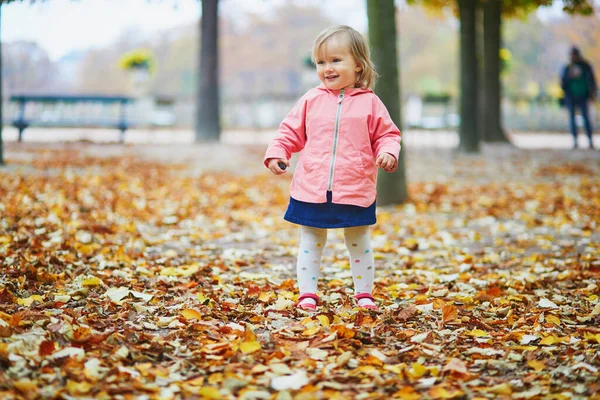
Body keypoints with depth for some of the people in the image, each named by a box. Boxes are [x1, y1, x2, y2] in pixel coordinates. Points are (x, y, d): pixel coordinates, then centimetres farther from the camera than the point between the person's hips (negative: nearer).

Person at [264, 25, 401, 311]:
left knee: (359, 244, 12)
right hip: (311, 190, 1)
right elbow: (291, 131, 9)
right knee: (310, 244, 9)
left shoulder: (369, 103, -1)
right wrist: (276, 153, -5)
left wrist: (388, 152, -16)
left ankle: (364, 294, 25)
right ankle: (307, 295, 18)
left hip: (355, 191, -1)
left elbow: (386, 134, 3)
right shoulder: (311, 100, 3)